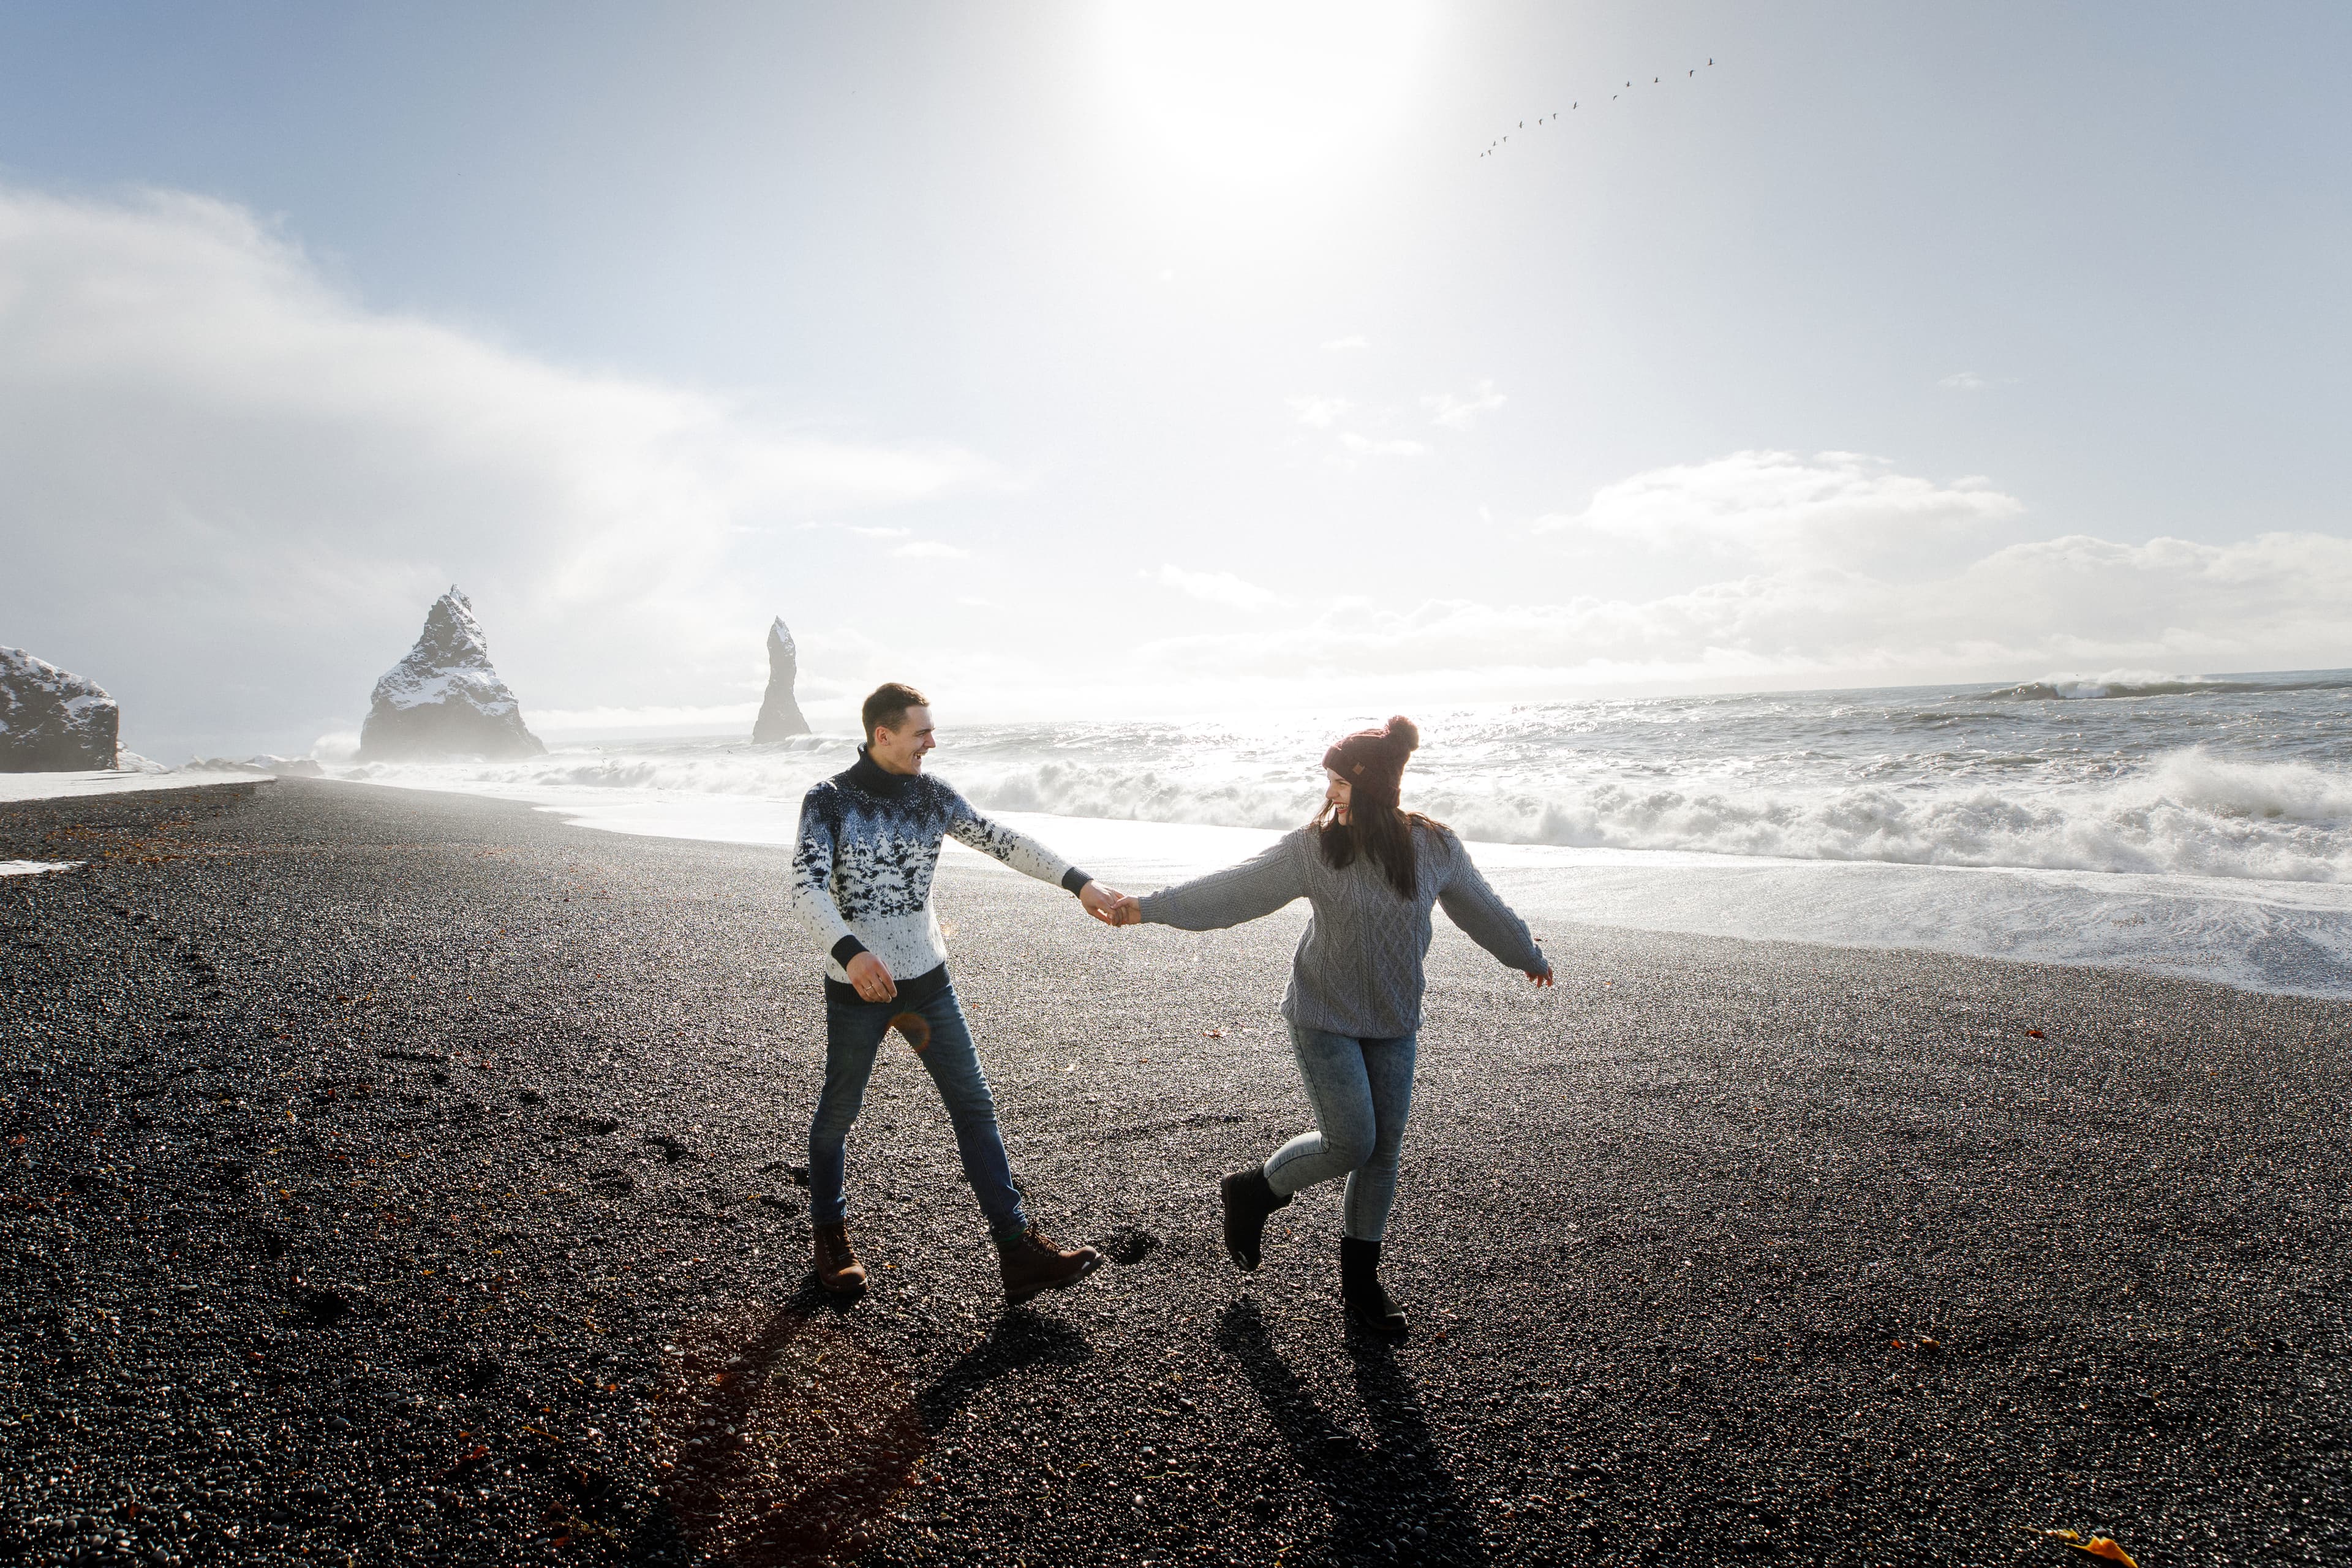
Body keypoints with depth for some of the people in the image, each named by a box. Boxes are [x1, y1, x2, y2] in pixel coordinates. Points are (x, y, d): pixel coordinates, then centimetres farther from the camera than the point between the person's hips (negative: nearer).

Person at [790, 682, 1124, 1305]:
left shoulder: (931, 795, 2)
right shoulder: (829, 801, -11)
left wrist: (1078, 881, -9)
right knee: (838, 1112, 12)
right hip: (858, 987, -4)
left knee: (974, 1104, 2)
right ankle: (830, 1235, 36)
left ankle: (1018, 1249, 7)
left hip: (927, 979, 4)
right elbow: (807, 889, -23)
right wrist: (850, 952, -39)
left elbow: (1003, 841, 1)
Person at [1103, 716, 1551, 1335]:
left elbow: (1482, 909, 12)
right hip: (1325, 1018, -3)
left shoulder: (1435, 848, -6)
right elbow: (1231, 889, -10)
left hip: (1394, 1025, 3)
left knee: (1383, 1151, 8)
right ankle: (1253, 1192, 19)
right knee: (1350, 1142, -9)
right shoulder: (1314, 847, -12)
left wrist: (1528, 955, 26)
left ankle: (1361, 1278, 27)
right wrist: (1150, 907, -13)